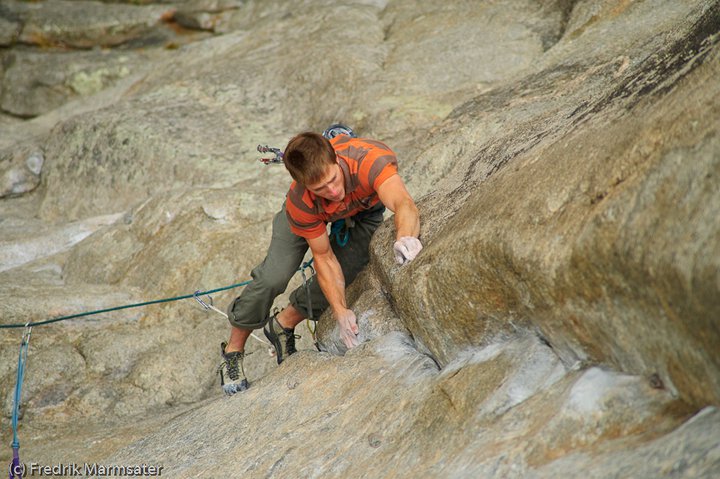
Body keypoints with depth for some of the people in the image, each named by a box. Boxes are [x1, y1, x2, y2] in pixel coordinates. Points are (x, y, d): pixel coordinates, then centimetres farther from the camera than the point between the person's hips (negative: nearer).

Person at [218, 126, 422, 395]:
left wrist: (405, 237, -84)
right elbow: (324, 258, -29)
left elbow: (404, 205, -62)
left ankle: (283, 324, 17)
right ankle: (233, 350, 9)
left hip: (366, 206, 1)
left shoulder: (369, 161, -49)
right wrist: (341, 312, -37)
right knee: (273, 277, -15)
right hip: (311, 212, -1)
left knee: (342, 277, -13)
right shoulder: (301, 203, -40)